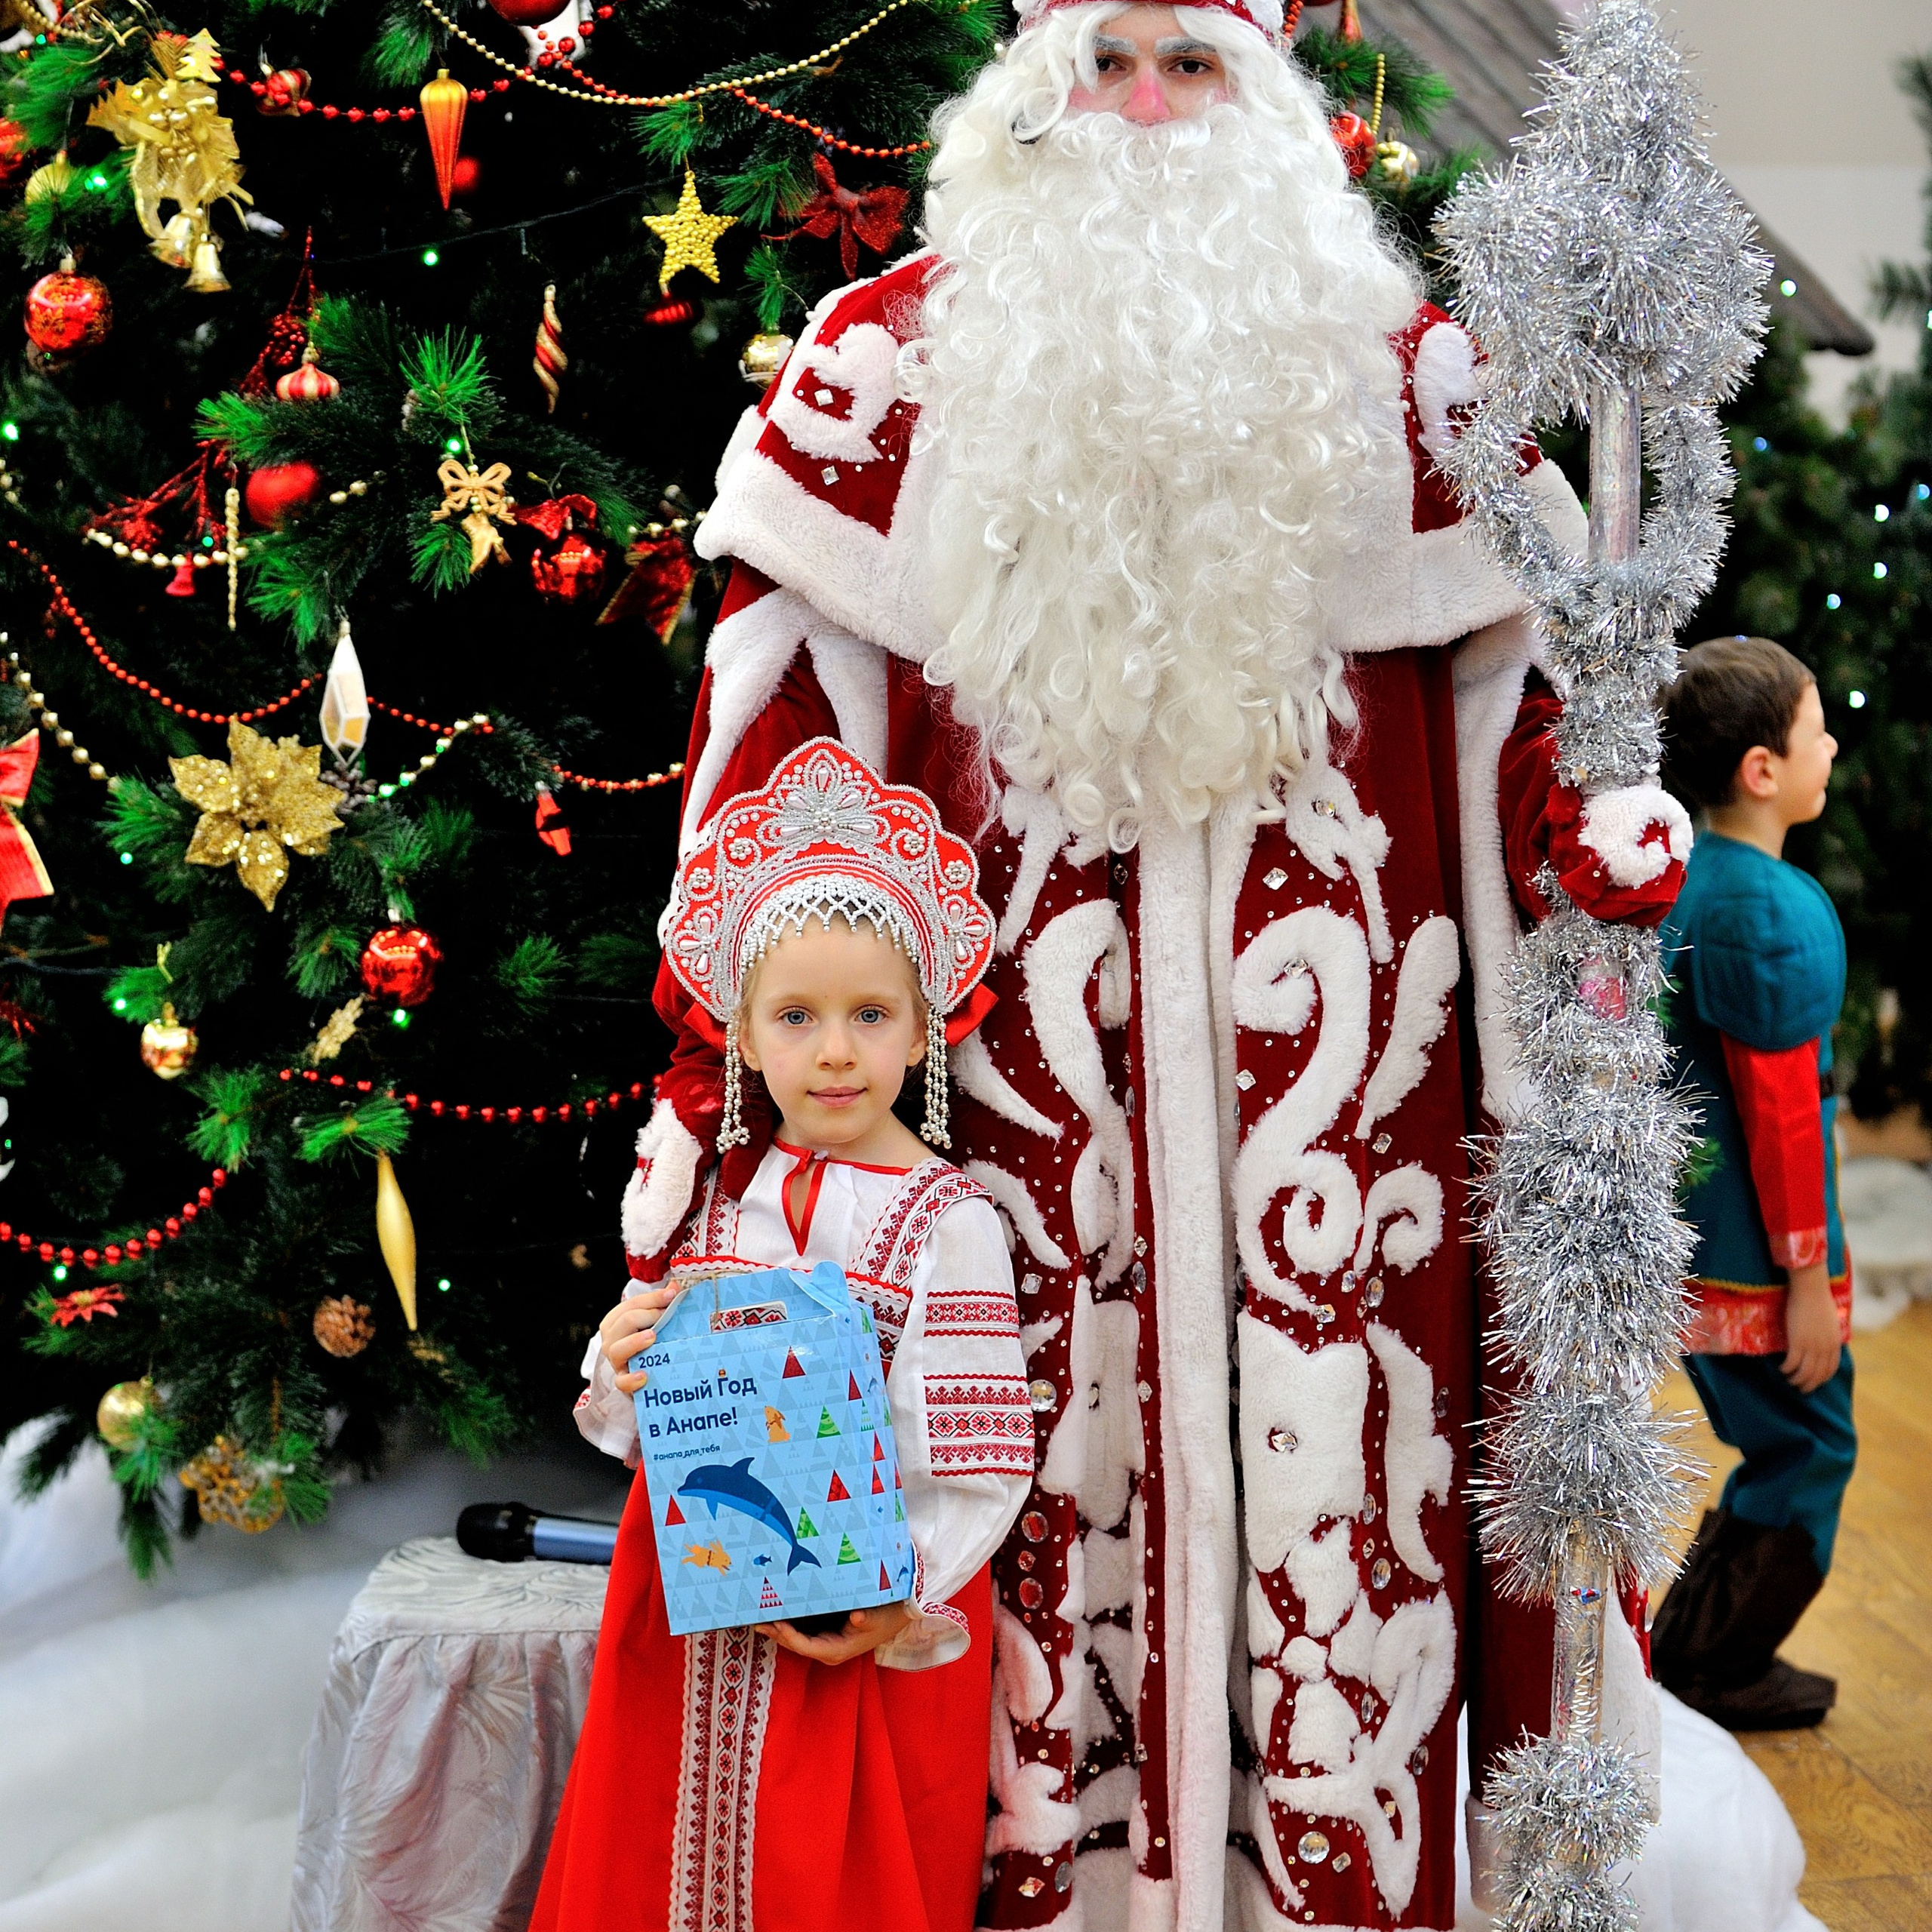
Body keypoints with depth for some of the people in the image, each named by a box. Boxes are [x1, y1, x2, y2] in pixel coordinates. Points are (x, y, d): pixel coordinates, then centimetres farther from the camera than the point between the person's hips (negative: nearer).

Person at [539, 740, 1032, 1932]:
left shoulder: (947, 1220, -11)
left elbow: (982, 1458, -14)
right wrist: (631, 1368, -10)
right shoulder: (724, 1203, 4)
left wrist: (899, 1598, -23)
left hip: (869, 1628, -4)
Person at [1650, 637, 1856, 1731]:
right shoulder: (1776, 918, -23)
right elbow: (1780, 1117, -22)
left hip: (1690, 1238, 9)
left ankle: (1689, 1657, 30)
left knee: (1783, 1451, 21)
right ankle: (1709, 1680, 18)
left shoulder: (1685, 879, 6)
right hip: (1757, 1259, -9)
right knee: (1803, 1460, 7)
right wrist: (1809, 1279, -14)